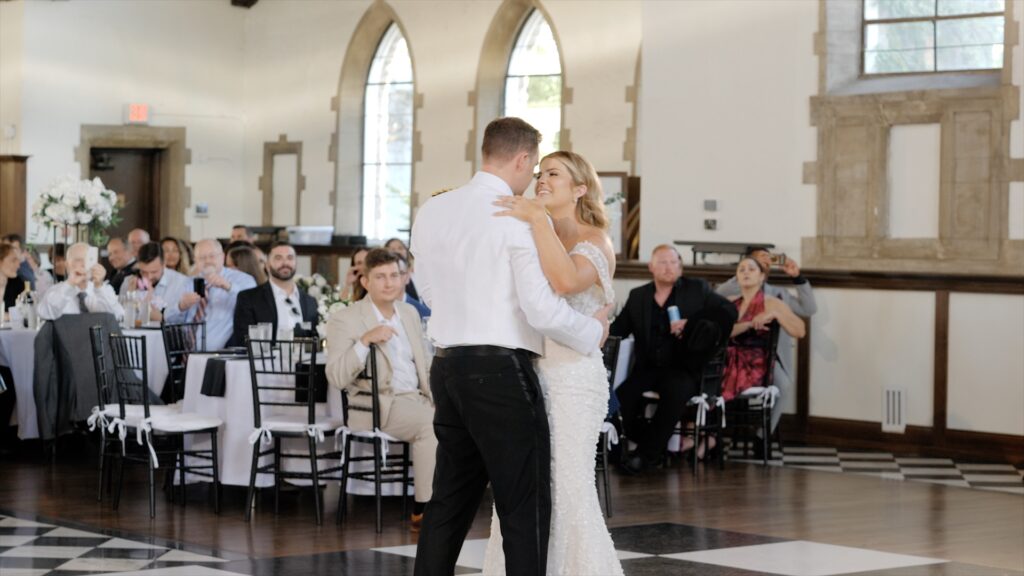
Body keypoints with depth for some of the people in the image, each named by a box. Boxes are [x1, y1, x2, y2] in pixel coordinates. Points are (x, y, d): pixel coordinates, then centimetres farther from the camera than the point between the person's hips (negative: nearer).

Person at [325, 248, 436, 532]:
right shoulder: (345, 320, -3)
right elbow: (336, 378, -13)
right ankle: (423, 511, -19)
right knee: (433, 424, -30)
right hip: (376, 405, -6)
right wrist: (365, 340, -23)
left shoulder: (410, 313, 17)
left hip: (416, 400, 6)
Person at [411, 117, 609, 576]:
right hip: (501, 371, -7)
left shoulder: (431, 212, 8)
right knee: (525, 508, -1)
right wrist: (594, 332, 0)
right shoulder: (521, 217, -12)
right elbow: (541, 308, -16)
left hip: (447, 365, 7)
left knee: (450, 501, 15)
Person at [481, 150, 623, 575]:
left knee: (567, 491, -6)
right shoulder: (537, 241, 15)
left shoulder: (595, 242, -5)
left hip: (571, 378, -7)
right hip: (527, 374, 7)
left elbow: (566, 281, -28)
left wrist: (536, 218, -26)